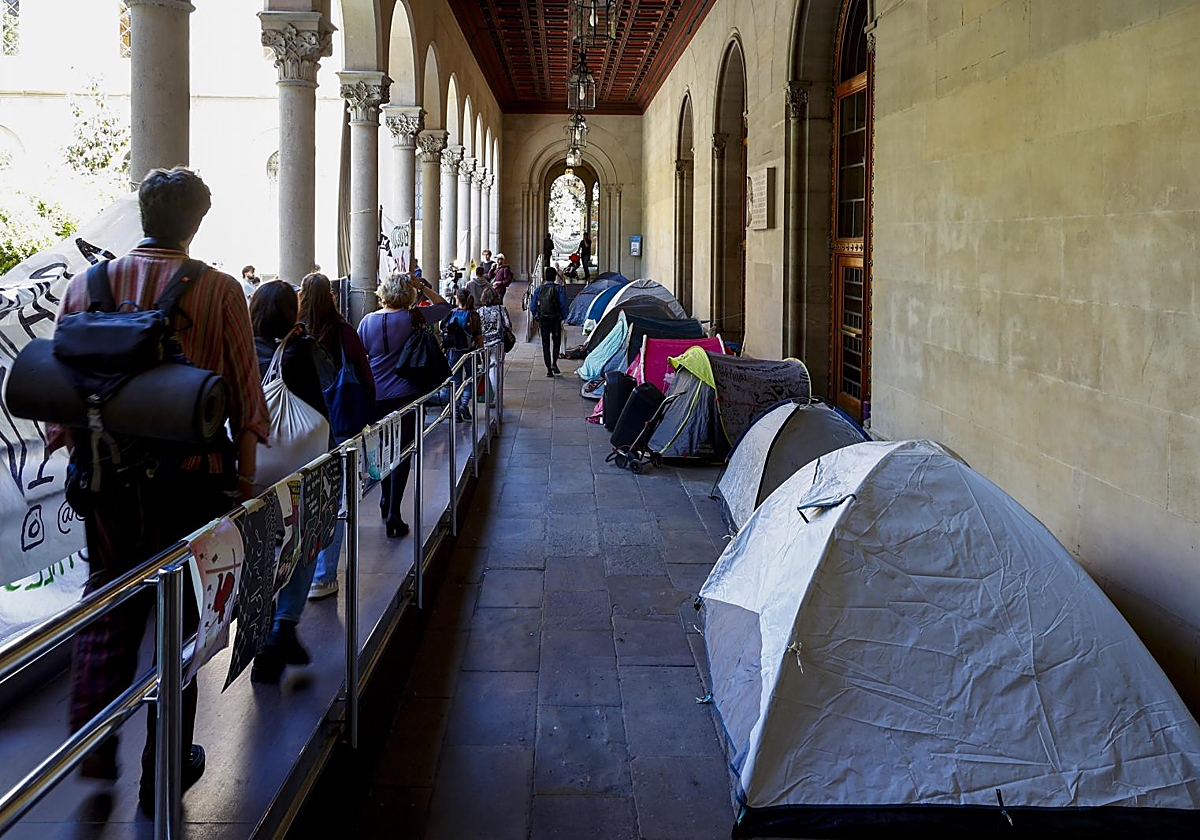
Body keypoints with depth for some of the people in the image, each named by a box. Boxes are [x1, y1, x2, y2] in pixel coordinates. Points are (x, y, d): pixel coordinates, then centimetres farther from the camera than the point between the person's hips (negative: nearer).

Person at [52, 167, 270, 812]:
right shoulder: (219, 292, -10)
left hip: (103, 471, 3)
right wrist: (243, 475, 3)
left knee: (107, 598, 21)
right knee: (178, 613, 9)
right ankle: (163, 771, 19)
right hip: (187, 476, -2)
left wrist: (79, 457, 16)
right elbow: (244, 390, -7)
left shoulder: (87, 283, 0)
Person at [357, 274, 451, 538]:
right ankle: (393, 513, -8)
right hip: (404, 395, -3)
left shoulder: (367, 321, 1)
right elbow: (444, 306, 7)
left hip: (374, 395, 3)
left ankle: (385, 501, 32)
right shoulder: (411, 318, -7)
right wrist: (422, 287, 4)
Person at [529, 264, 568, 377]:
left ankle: (548, 369, 4)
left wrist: (537, 317, 14)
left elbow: (532, 306, 1)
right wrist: (562, 317, 2)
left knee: (545, 344, 7)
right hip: (555, 319, -2)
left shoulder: (539, 289, 2)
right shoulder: (559, 288, -6)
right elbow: (563, 305, -12)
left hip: (543, 321, 2)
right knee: (556, 342, 16)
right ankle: (554, 363, 0)